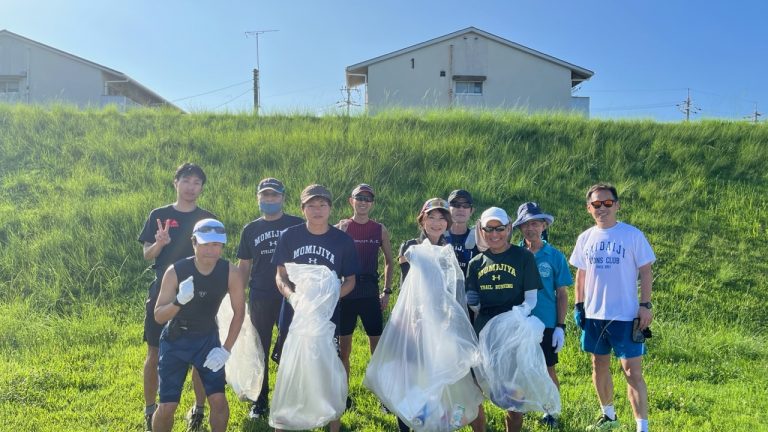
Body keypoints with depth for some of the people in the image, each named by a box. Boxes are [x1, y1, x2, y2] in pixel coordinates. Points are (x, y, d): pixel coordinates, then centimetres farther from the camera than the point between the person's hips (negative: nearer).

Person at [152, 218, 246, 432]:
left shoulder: (230, 273, -18)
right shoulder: (176, 271, -23)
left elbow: (239, 312, -6)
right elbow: (158, 316, -20)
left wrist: (226, 349, -11)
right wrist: (179, 301, -40)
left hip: (207, 339, 1)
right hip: (175, 340, -1)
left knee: (219, 400, -8)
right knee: (167, 406, -3)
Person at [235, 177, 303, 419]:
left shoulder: (297, 226, 1)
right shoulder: (250, 230, 8)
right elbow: (244, 266, 12)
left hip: (291, 298, -2)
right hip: (260, 299, 2)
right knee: (260, 350, 9)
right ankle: (260, 401, 22)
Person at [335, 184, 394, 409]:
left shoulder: (380, 230, 4)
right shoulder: (341, 228, -1)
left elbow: (388, 260, 12)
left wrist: (387, 291, 6)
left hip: (370, 293, 1)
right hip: (345, 292, -1)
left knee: (377, 346, 2)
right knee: (343, 346, 7)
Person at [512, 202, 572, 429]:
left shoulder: (555, 256, -3)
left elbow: (562, 294, 0)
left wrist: (560, 327, -5)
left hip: (547, 324, -1)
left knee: (548, 370, 9)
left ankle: (550, 412, 27)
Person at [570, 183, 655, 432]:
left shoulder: (632, 235, -6)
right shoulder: (585, 238, 5)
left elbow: (645, 272, -5)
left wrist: (645, 305, -11)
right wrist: (578, 305, 7)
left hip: (625, 316, -5)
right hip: (594, 315, 5)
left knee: (632, 371, -7)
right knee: (599, 365, 16)